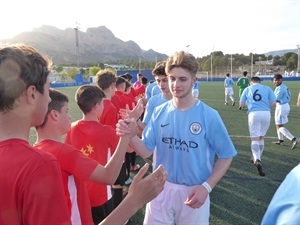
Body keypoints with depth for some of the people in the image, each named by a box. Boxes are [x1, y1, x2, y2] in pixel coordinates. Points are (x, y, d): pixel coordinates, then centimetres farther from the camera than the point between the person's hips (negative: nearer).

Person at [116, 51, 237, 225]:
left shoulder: (209, 116, -14)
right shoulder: (160, 112, -4)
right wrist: (131, 135, -22)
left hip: (194, 193, -2)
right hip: (161, 189, 2)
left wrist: (207, 186, -16)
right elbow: (146, 151, -3)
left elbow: (226, 155, -6)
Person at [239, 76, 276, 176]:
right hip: (266, 113, 2)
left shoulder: (247, 89, 14)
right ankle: (257, 159, 31)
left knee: (255, 138, -2)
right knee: (261, 137, 19)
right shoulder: (267, 88, 14)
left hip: (254, 114, -2)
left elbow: (241, 104, 13)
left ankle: (257, 160, -24)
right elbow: (273, 103, 6)